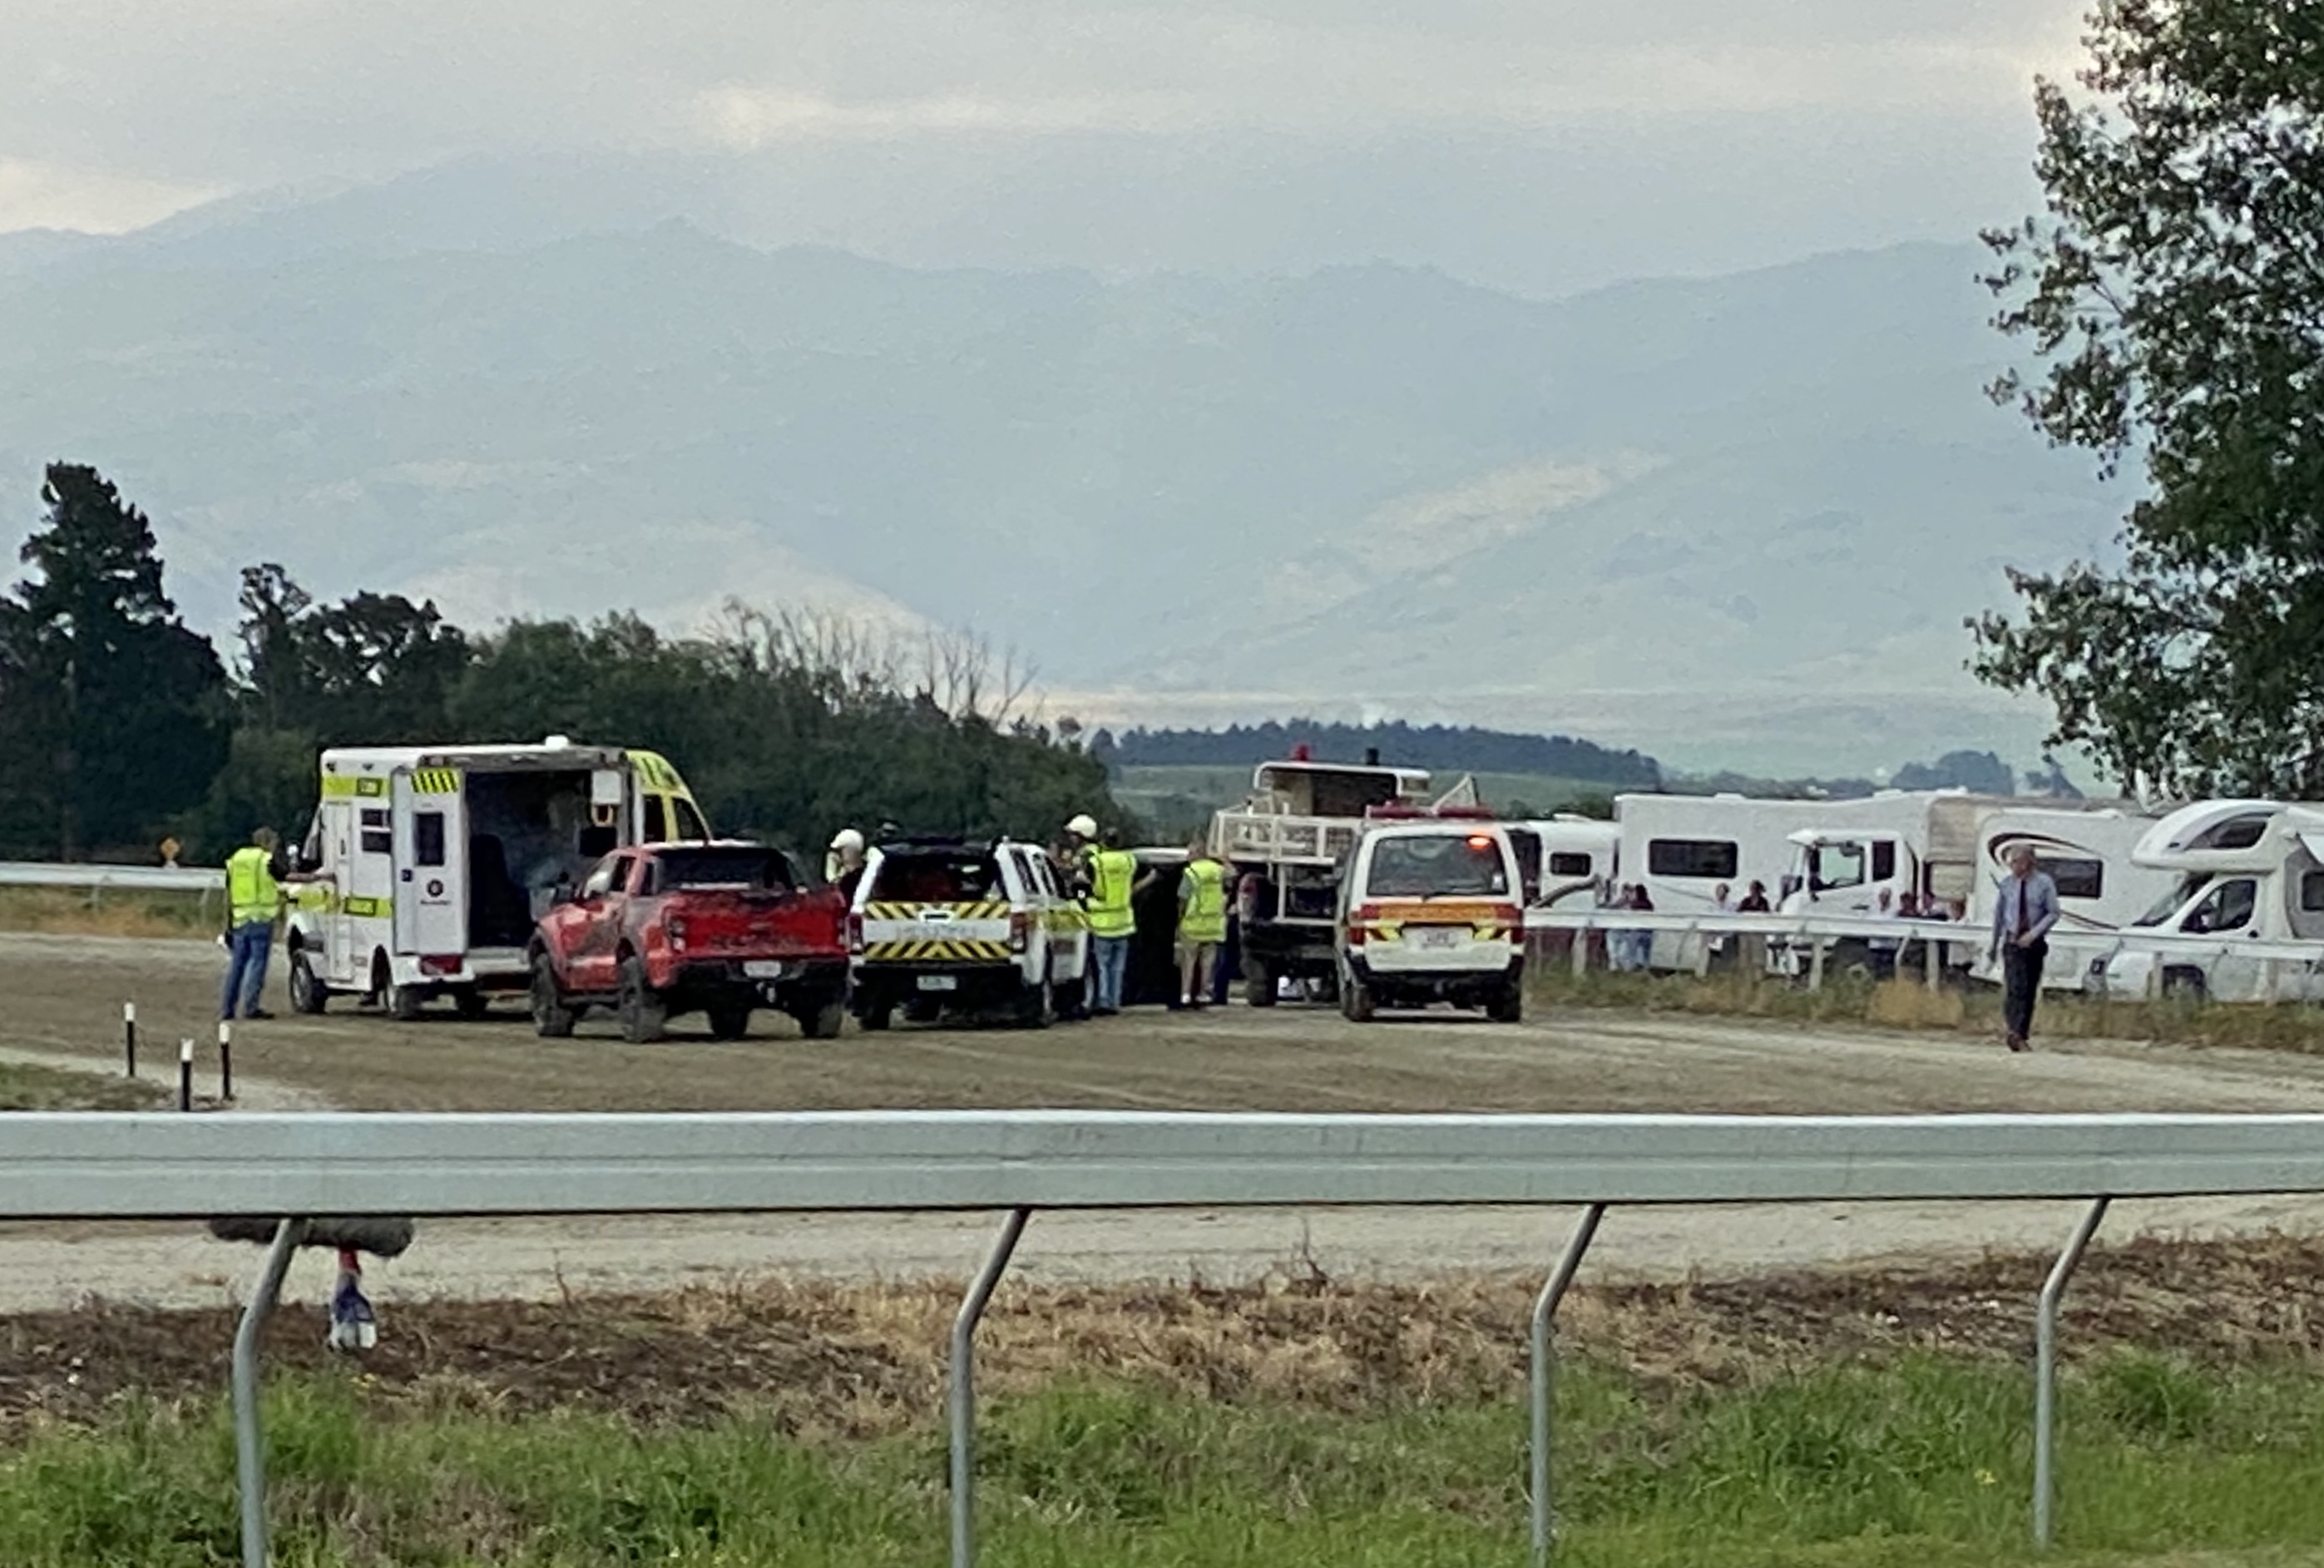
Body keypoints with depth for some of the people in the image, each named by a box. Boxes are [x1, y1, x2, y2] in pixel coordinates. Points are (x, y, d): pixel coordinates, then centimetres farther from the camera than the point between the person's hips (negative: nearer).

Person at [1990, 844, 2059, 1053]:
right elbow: (1999, 914, 12)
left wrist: (2034, 933, -16)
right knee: (2015, 987, -15)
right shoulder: (2007, 884, 2)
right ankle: (2014, 1032, -22)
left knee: (2030, 990, 6)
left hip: (2034, 943, 0)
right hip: (2012, 942, 0)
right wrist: (1994, 944, 17)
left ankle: (2023, 1035, 14)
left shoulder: (2044, 883, -4)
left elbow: (2053, 913, -3)